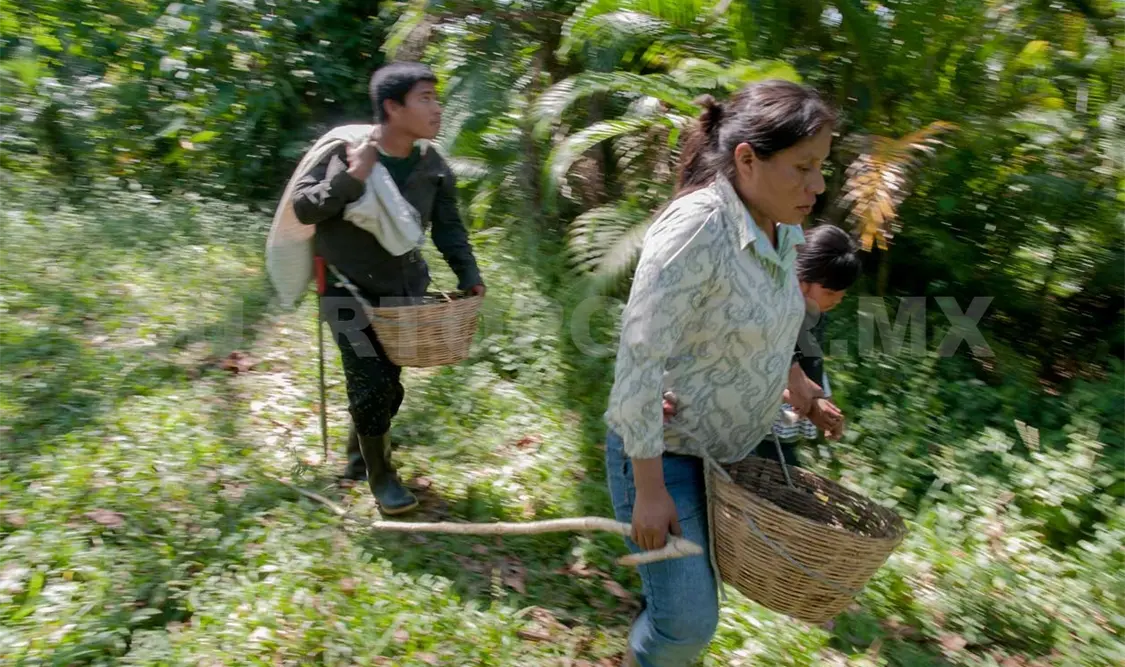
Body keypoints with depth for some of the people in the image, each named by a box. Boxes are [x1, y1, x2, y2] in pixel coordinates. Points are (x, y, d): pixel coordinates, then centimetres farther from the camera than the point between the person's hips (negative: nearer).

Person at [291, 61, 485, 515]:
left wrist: (468, 274, -11)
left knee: (390, 381, 12)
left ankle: (357, 457, 37)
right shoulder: (346, 151, -16)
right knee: (370, 382, -10)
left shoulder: (433, 167, -4)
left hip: (402, 288, 5)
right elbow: (302, 207, -15)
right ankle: (380, 476, 12)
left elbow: (448, 226, 3)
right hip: (348, 288, -4)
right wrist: (351, 179, -30)